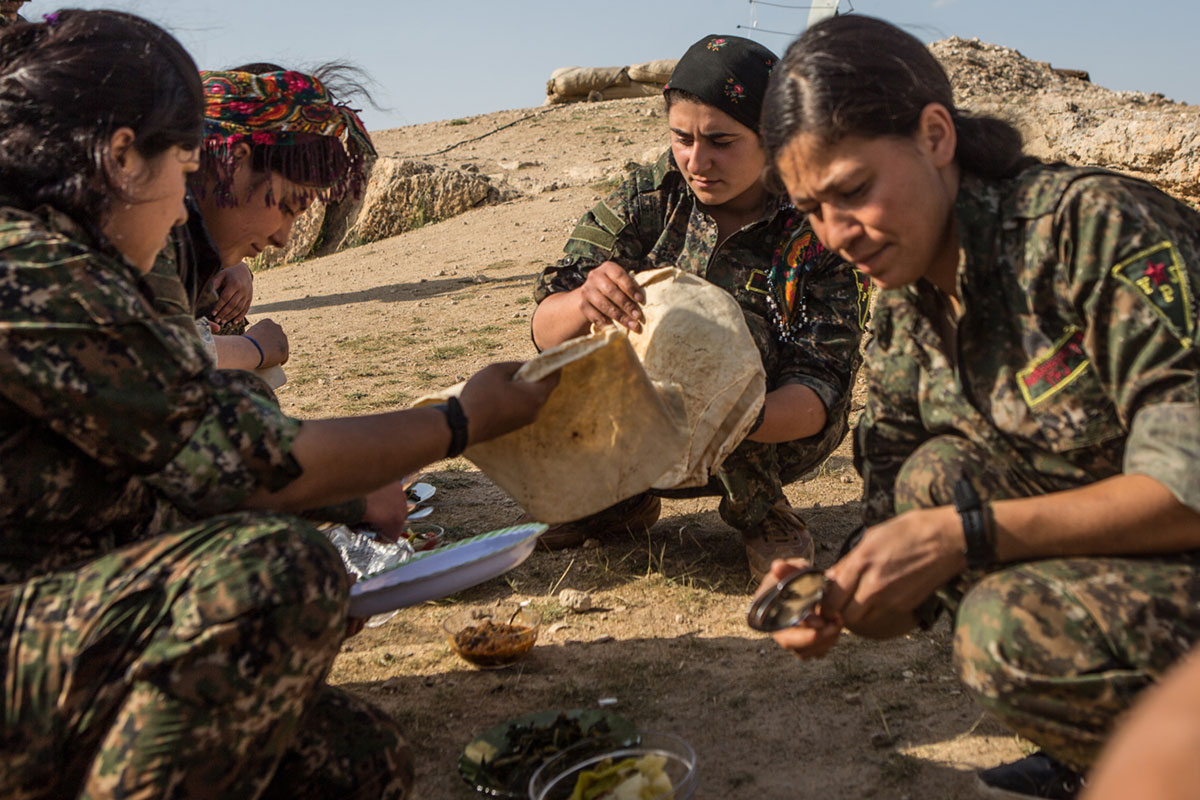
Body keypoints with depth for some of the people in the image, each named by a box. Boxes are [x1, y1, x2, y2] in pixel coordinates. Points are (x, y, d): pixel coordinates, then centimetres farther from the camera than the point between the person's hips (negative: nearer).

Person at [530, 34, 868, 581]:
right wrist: (584, 304, -40)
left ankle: (757, 506, -8)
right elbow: (544, 329, -14)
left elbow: (820, 391, -24)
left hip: (773, 436, -3)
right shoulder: (649, 197, -8)